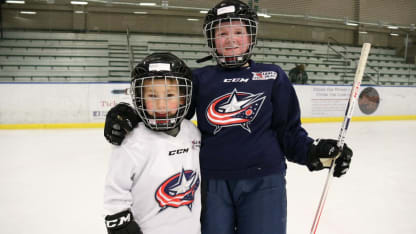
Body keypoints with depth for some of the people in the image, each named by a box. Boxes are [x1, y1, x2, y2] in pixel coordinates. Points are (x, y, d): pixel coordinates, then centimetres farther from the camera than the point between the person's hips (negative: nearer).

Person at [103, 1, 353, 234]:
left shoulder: (273, 76, 6)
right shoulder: (199, 78, 8)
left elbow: (289, 129, 7)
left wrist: (314, 151, -10)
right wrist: (127, 118, -11)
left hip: (263, 181, -1)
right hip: (212, 182, 1)